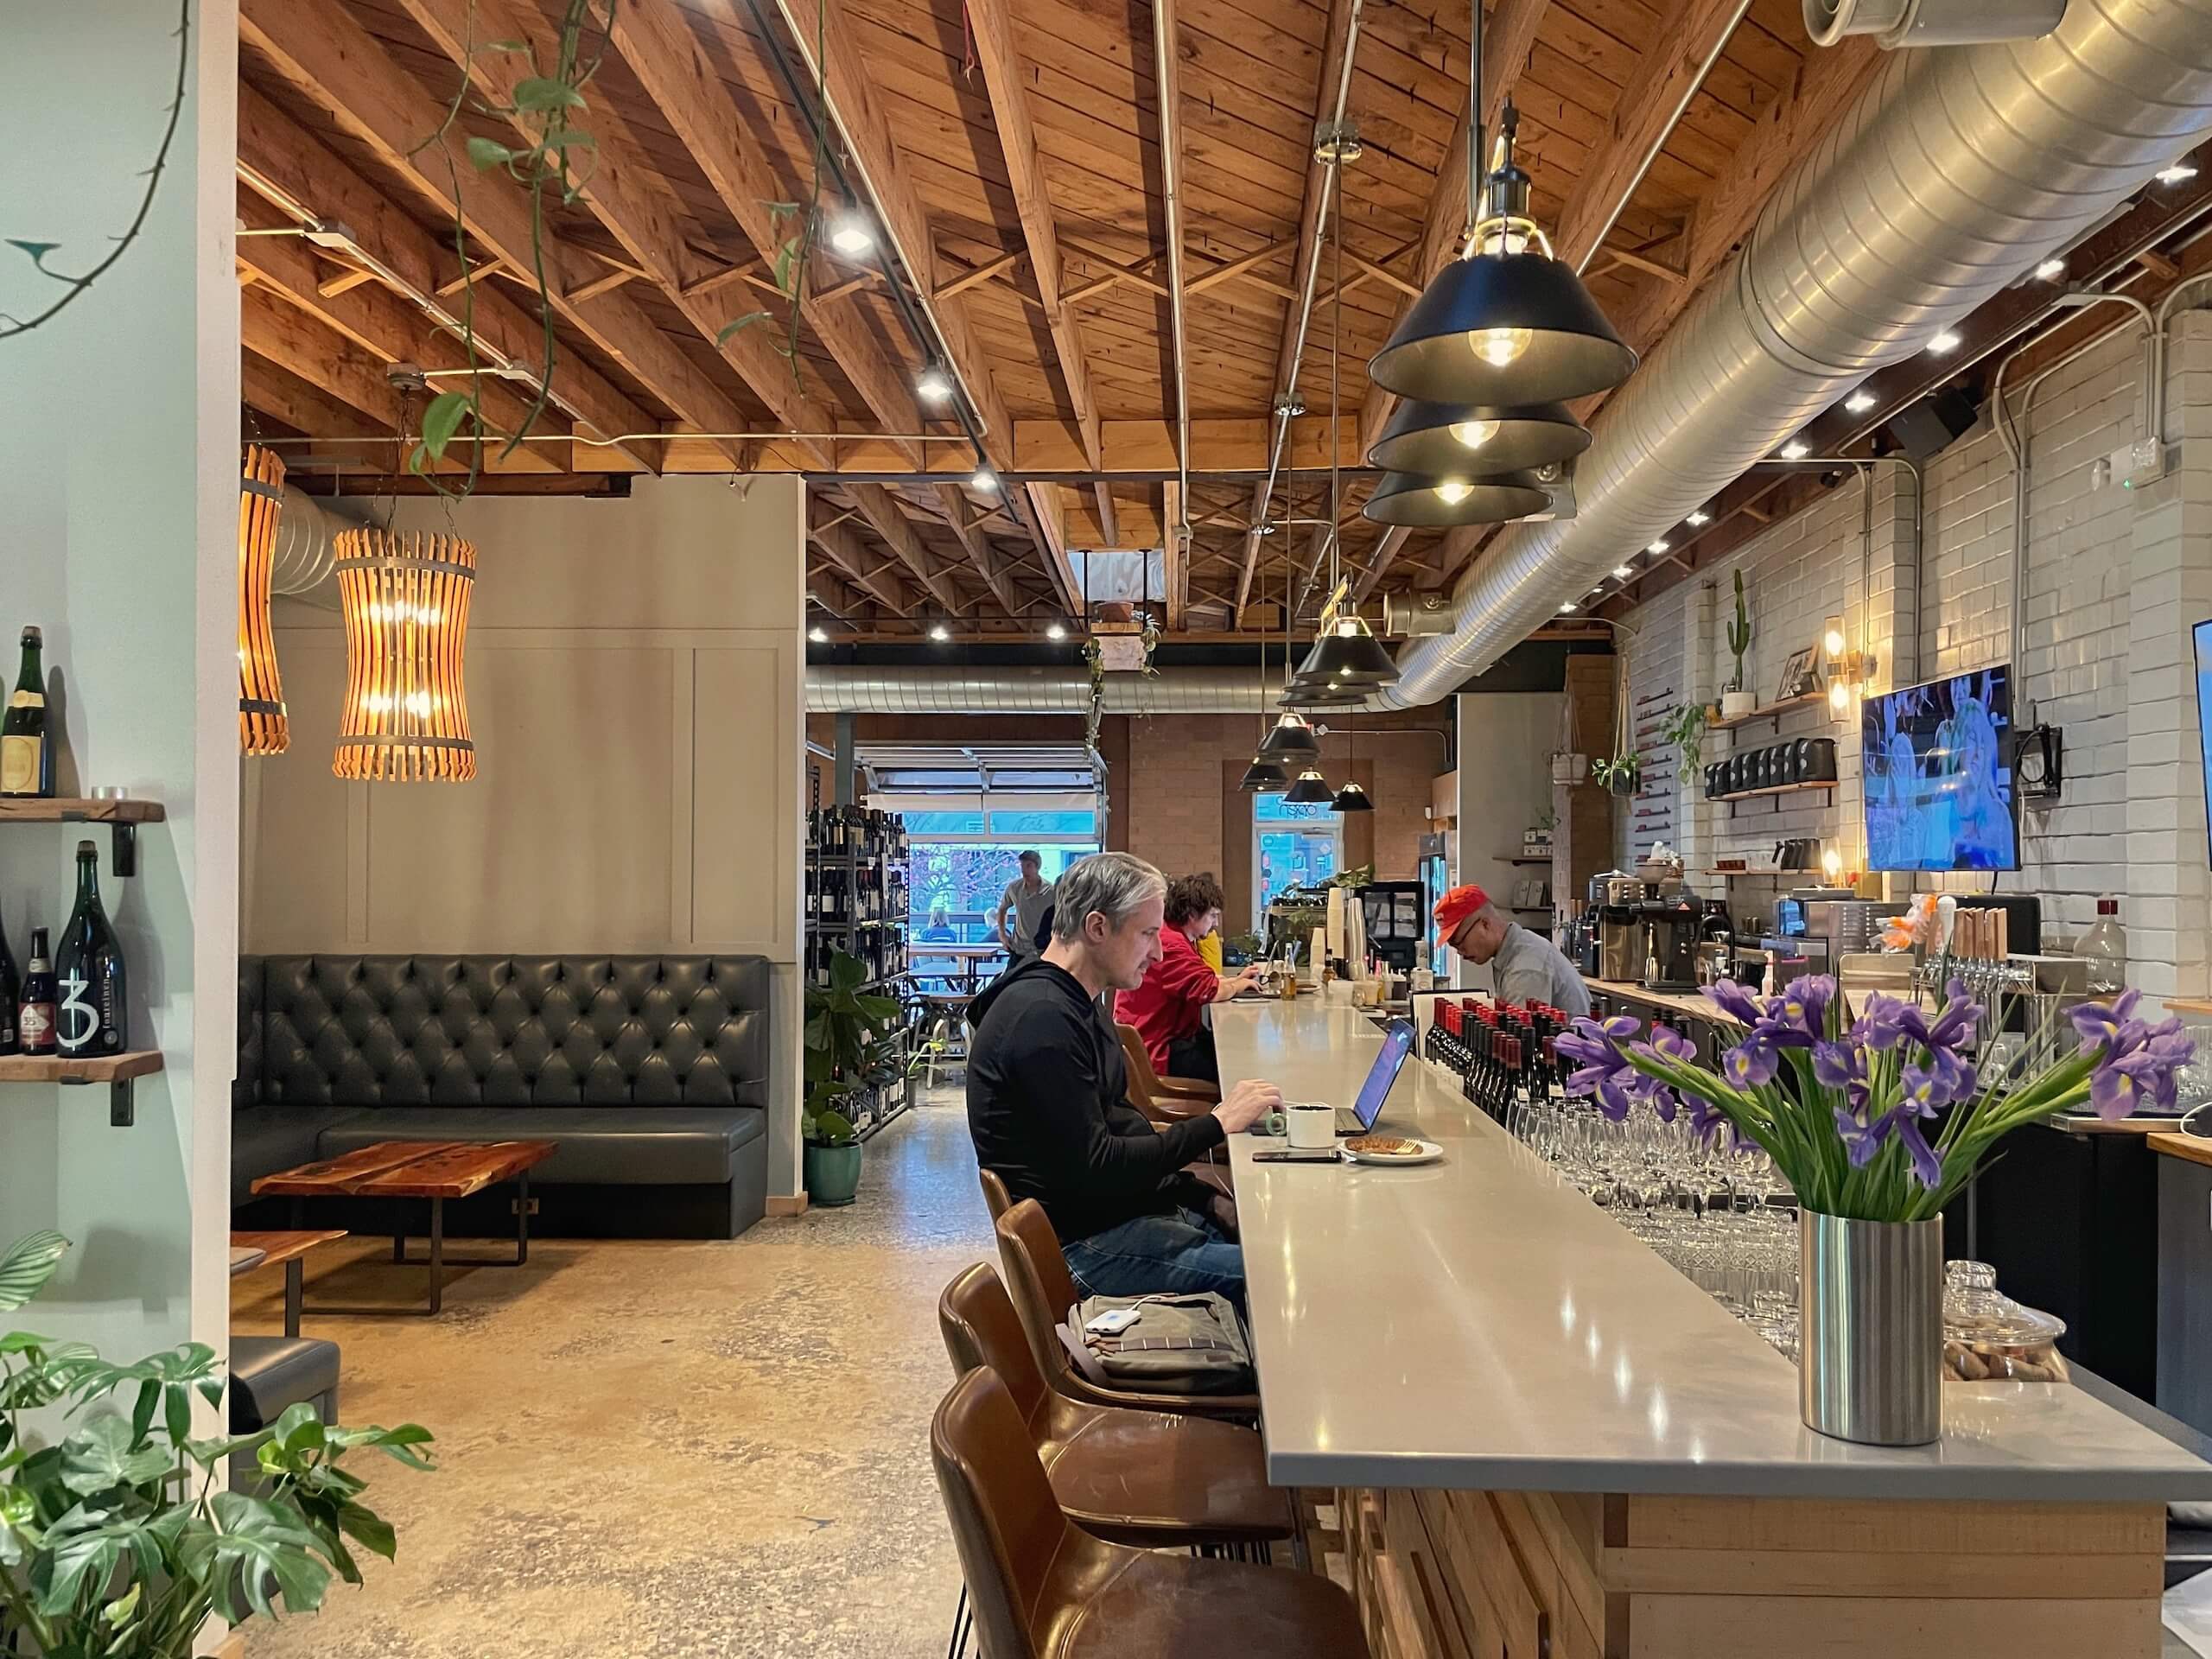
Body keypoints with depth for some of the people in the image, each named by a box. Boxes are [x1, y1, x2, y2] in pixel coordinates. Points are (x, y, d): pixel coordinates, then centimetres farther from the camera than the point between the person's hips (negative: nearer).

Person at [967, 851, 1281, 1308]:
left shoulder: (1078, 1004, 13)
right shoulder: (1042, 1018, -21)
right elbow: (1091, 1168, -22)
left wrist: (1205, 1195, 3)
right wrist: (1216, 1124, -16)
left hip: (1126, 1207, 10)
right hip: (1080, 1241, -10)